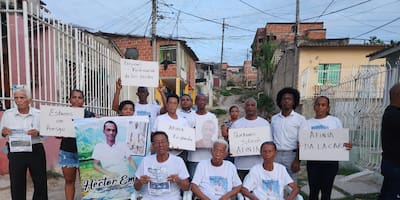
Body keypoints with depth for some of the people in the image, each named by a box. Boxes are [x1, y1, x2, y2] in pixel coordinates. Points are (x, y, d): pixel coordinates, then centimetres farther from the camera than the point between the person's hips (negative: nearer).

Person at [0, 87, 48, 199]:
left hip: (36, 151, 0)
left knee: (40, 181, 10)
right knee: (17, 183, 9)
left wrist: (37, 133, -21)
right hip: (15, 152, 1)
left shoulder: (38, 114, -2)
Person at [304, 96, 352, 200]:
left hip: (331, 161, -1)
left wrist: (348, 145, -17)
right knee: (313, 191, 6)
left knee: (326, 191, 10)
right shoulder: (308, 123, 7)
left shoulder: (335, 121, 4)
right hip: (313, 161, 1)